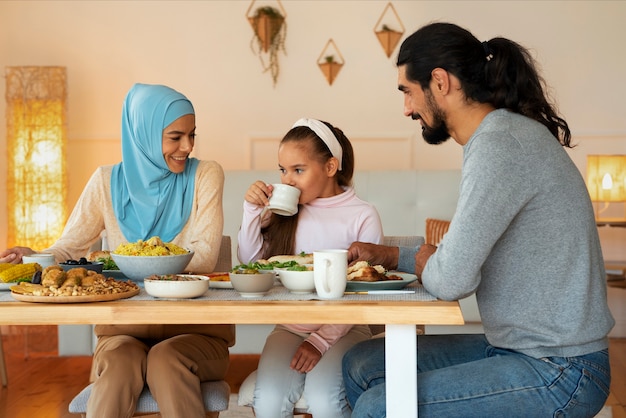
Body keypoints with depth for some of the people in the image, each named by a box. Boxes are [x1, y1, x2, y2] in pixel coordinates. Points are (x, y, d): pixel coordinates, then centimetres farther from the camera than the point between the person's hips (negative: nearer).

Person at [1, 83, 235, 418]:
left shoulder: (205, 176, 0)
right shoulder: (108, 182, 6)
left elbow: (204, 256, -10)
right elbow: (69, 247, 5)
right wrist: (34, 258, -20)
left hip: (192, 324, 0)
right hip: (125, 324, 1)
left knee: (166, 358, -31)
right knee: (120, 364, -31)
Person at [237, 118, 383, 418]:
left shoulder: (363, 216, -5)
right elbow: (249, 262, 6)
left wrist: (321, 339, -15)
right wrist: (252, 211, -6)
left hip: (342, 329, -3)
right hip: (290, 327, 3)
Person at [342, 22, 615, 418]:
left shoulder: (500, 143, -22)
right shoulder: (506, 133, 10)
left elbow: (451, 280, -25)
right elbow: (470, 255, 19)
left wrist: (424, 262, -4)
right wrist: (389, 255, 16)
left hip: (558, 373, -10)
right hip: (514, 345, 10)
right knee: (361, 365, 10)